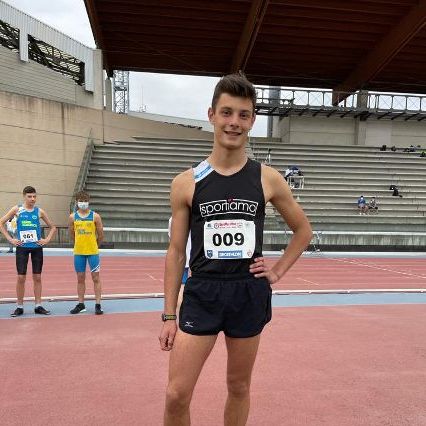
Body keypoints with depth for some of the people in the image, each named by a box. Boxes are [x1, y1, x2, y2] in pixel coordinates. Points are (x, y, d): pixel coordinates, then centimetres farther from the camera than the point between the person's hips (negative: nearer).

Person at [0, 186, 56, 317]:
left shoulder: (39, 211, 5)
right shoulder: (17, 209, 1)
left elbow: (52, 227, 14)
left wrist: (47, 239, 1)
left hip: (37, 247, 2)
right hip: (22, 247, -1)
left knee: (37, 277, 5)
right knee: (21, 277, 0)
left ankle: (38, 306, 13)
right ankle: (19, 307, 12)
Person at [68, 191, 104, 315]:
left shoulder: (95, 216, -3)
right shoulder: (72, 217, 3)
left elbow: (101, 235, 2)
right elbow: (71, 234, 12)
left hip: (93, 252, -2)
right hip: (78, 252, 2)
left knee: (96, 277, 0)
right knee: (80, 278, 10)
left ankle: (98, 305, 5)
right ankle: (81, 304, 20)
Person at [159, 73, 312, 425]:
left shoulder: (268, 179, -1)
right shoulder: (186, 183, -2)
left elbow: (303, 230, 14)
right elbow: (176, 252, 2)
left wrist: (278, 271, 4)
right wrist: (169, 315, 1)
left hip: (249, 294, 1)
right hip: (202, 294, 0)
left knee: (239, 387, 16)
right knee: (176, 395, -1)